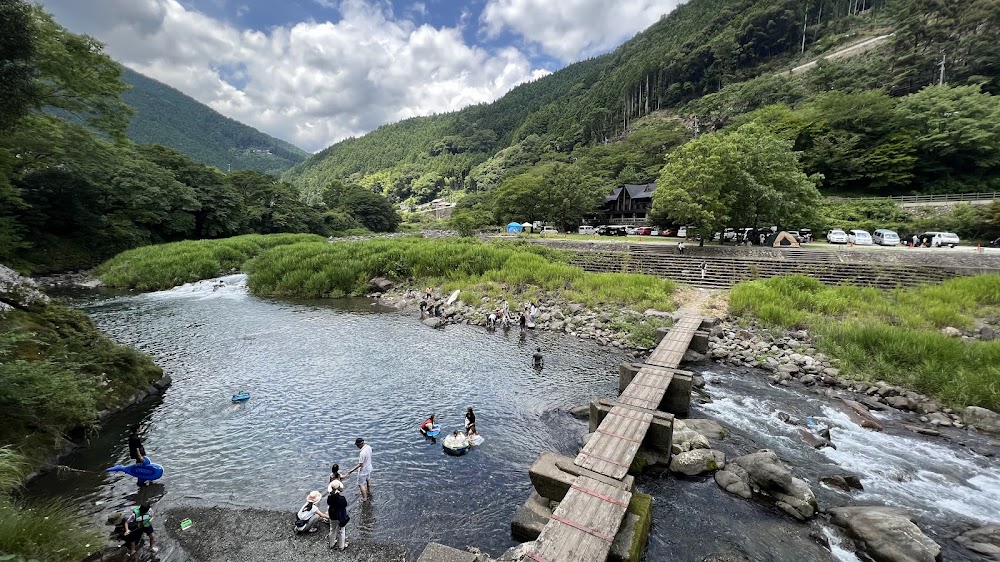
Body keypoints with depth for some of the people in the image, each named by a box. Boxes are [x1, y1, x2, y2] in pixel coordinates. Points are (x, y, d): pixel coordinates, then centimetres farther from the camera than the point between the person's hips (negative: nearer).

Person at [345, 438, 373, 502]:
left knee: (361, 484, 12)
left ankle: (364, 498, 24)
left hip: (363, 470, -8)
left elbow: (360, 465, -29)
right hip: (369, 467, 8)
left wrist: (351, 471, -25)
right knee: (368, 480, 29)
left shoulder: (362, 453, -36)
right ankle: (369, 493, 50)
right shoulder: (369, 447, -12)